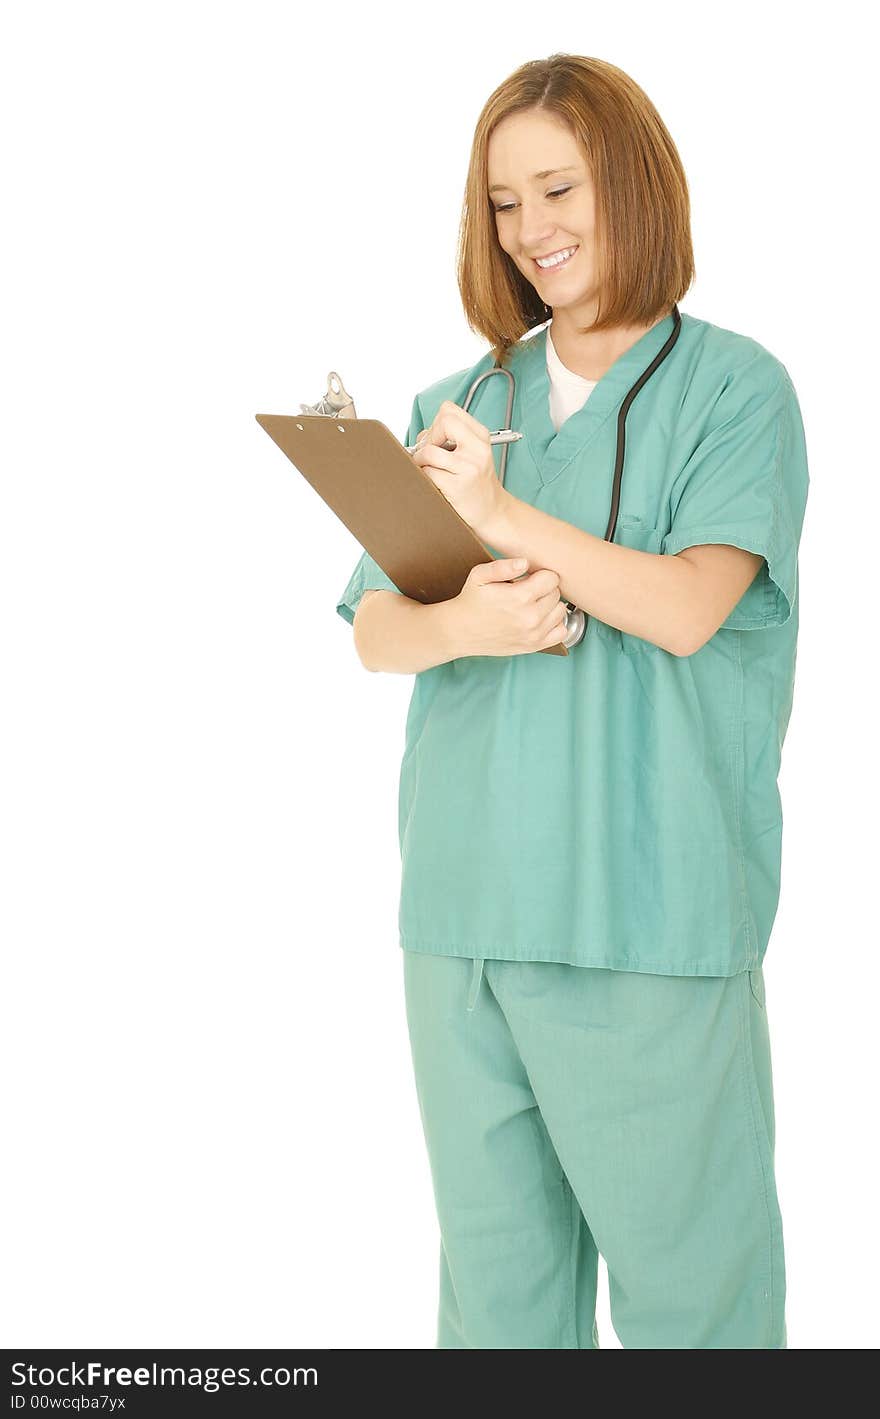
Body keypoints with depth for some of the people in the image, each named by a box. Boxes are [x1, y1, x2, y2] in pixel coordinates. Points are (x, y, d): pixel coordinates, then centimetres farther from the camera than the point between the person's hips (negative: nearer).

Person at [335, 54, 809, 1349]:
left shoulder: (735, 388, 0)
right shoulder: (459, 407, 15)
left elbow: (690, 608, -12)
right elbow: (374, 631, 7)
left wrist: (504, 514, -22)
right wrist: (459, 624, -15)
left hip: (650, 904, -5)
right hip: (467, 900, 5)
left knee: (684, 1262, 1)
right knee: (493, 1260, 13)